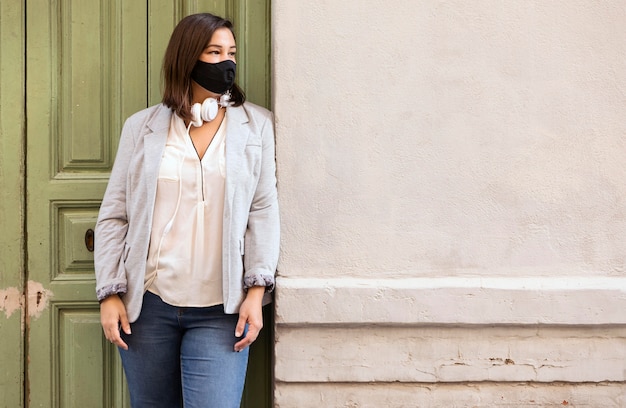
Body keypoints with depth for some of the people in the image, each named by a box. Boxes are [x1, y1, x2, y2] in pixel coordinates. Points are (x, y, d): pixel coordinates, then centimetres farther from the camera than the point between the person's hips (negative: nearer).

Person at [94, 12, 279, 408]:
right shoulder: (142, 127, 6)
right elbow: (114, 216, 6)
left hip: (220, 310, -1)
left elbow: (264, 211, 1)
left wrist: (257, 289, -8)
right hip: (147, 303, 1)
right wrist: (110, 292, -2)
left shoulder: (258, 125, 5)